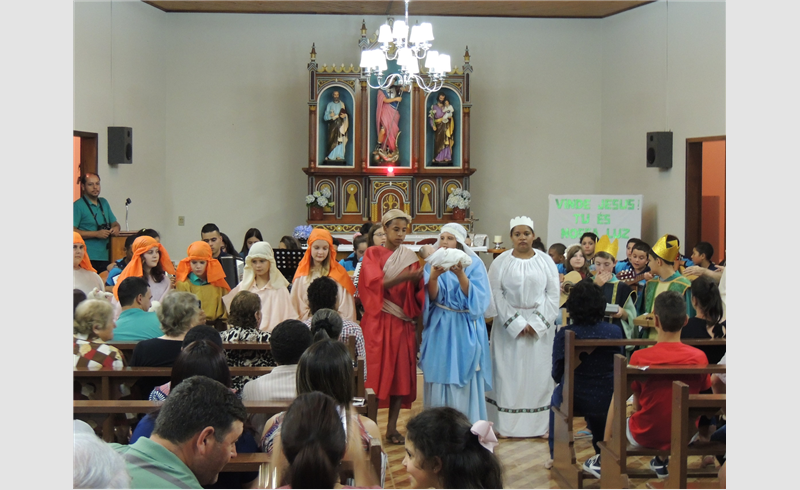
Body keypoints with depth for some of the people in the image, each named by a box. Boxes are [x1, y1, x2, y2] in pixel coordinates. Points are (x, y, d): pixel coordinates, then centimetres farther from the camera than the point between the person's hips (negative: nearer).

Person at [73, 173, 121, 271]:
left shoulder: (104, 202, 17)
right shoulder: (78, 205, -4)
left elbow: (114, 223, 25)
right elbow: (73, 231, -13)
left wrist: (116, 228, 1)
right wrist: (96, 234, -15)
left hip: (104, 257, 6)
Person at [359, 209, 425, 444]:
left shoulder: (410, 258, 11)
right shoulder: (372, 254, 3)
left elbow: (416, 293, 2)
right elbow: (376, 283, -13)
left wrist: (418, 280, -20)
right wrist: (405, 277, -26)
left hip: (402, 323, 3)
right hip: (377, 322, -3)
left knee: (401, 373, 1)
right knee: (376, 372, -5)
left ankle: (392, 427, 7)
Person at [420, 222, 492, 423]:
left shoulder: (474, 264, -1)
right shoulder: (433, 263, 5)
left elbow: (477, 298, -11)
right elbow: (432, 297, -5)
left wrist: (460, 275, -25)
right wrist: (434, 276, -24)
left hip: (465, 330, -2)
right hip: (440, 330, 2)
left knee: (464, 380, -1)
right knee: (440, 376, 3)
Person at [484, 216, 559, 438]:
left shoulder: (546, 261, 4)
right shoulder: (501, 262, 0)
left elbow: (553, 295, 1)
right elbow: (496, 295, -5)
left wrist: (537, 323, -9)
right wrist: (516, 324, -12)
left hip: (540, 326, 1)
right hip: (509, 325, -1)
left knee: (538, 372, 3)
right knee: (510, 372, 0)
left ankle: (538, 424, 10)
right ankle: (509, 424, 5)